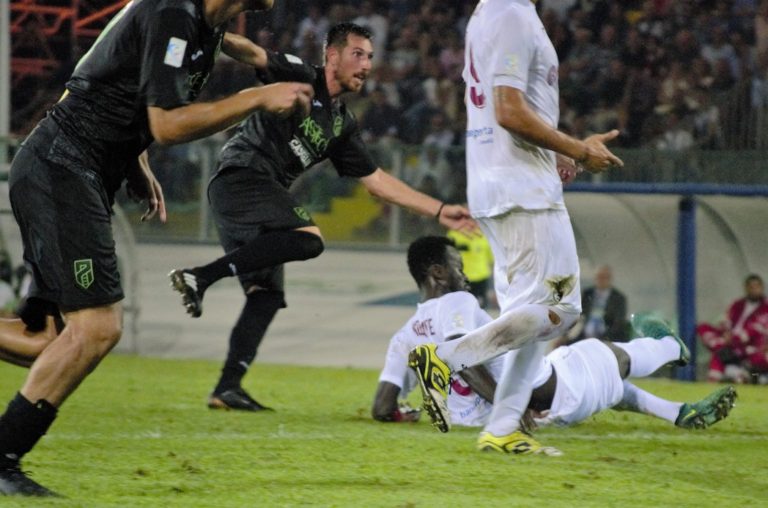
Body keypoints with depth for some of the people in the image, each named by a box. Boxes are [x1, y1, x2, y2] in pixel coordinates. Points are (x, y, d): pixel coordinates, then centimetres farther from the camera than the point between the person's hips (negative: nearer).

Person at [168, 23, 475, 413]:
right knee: (308, 238, -27)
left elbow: (377, 181, 24)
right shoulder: (302, 79, -1)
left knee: (266, 295, 2)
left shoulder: (342, 125, 21)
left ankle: (228, 387, -2)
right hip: (241, 174, -9)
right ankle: (201, 276, -29)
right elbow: (254, 55, -18)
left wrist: (439, 211, 19)